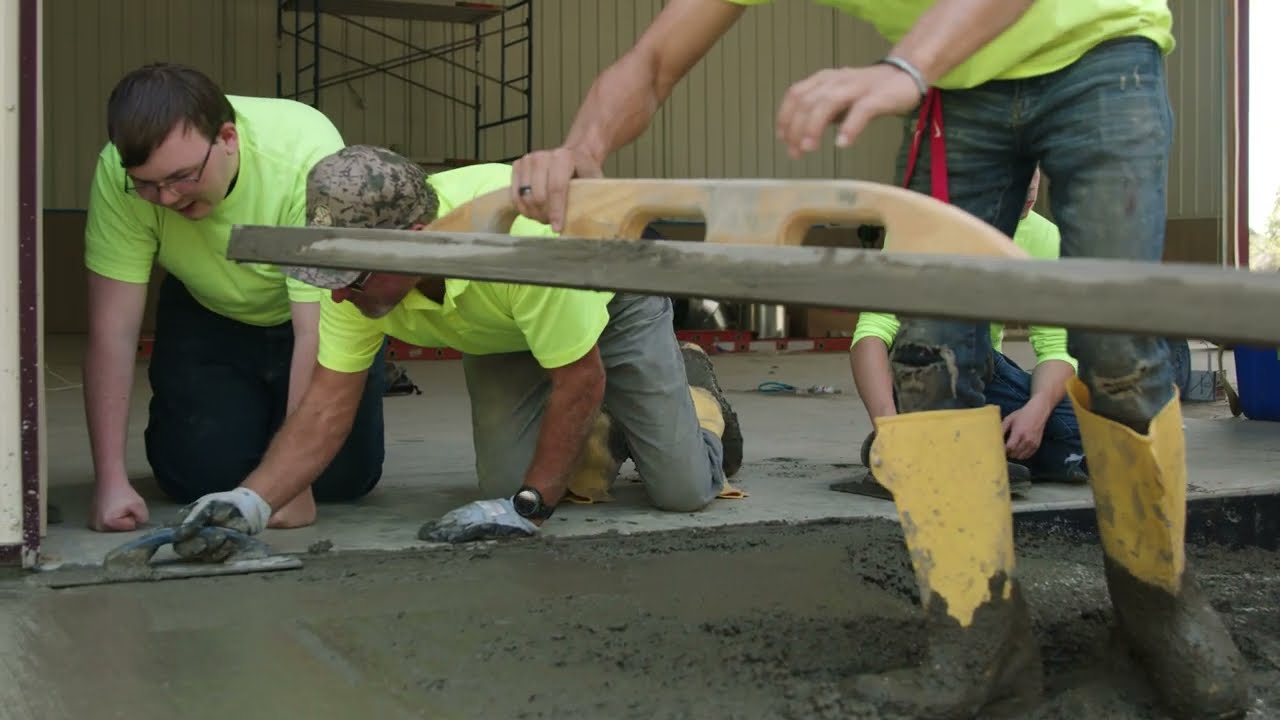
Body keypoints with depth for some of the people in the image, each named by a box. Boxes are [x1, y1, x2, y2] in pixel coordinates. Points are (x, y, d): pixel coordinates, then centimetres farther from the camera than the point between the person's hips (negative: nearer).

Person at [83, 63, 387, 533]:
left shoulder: (310, 156, -37)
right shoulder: (119, 171, -30)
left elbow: (317, 333, -35)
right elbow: (113, 327, -25)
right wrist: (111, 480, -29)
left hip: (317, 308, -1)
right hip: (207, 314, 2)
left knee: (343, 476, -10)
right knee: (200, 475, -12)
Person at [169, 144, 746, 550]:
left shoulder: (518, 235, -45)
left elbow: (581, 379, -33)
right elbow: (328, 404, -24)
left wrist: (530, 506, -30)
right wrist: (252, 501, -38)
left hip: (611, 299, -4)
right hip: (501, 332, 5)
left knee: (683, 490, -10)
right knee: (504, 482, -12)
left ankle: (693, 390, 24)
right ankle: (601, 432, 20)